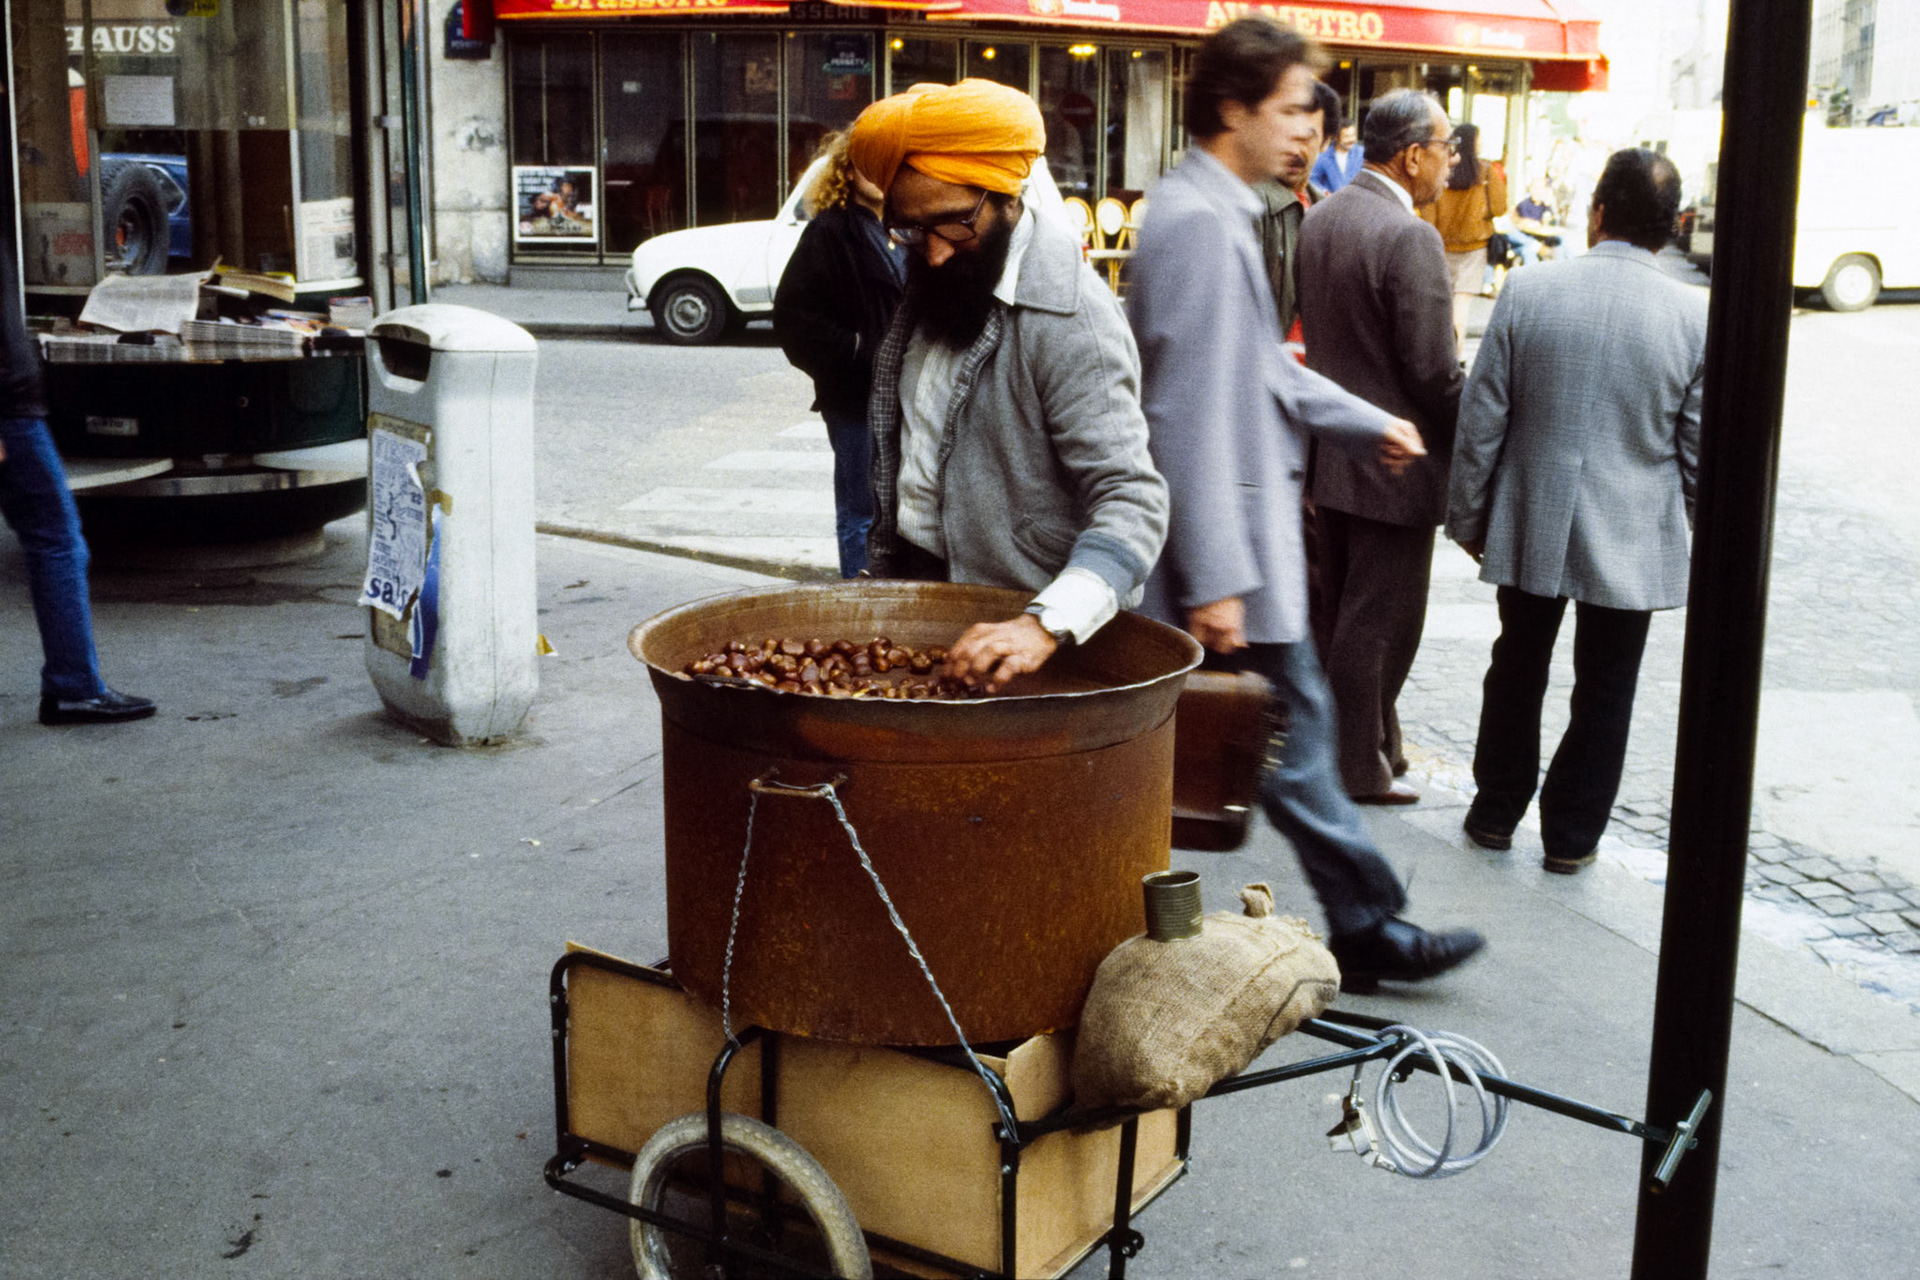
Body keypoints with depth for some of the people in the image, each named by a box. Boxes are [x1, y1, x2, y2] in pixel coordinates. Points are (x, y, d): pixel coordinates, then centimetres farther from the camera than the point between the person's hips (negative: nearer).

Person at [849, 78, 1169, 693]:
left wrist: (1045, 626, -44)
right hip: (915, 581, 7)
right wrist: (882, 568, 15)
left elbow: (1131, 501, -30)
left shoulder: (1069, 317, -23)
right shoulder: (933, 280, 4)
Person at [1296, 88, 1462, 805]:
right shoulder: (1410, 239, -22)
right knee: (1379, 623, 4)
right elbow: (1434, 372, -21)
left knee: (1338, 612, 19)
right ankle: (1360, 768, 15)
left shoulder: (1318, 220, 5)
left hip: (1330, 448, 9)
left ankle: (1336, 745, 32)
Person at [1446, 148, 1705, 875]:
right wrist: (1697, 535, 11)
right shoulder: (1695, 317, -10)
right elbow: (1700, 448, -4)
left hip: (1531, 527, 1)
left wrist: (1469, 516, 7)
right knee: (1604, 689, 12)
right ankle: (1572, 834, 20)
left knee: (1517, 672, 18)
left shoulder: (1526, 293, -9)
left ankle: (1496, 813, 29)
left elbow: (1481, 422, -5)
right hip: (1634, 536, -1)